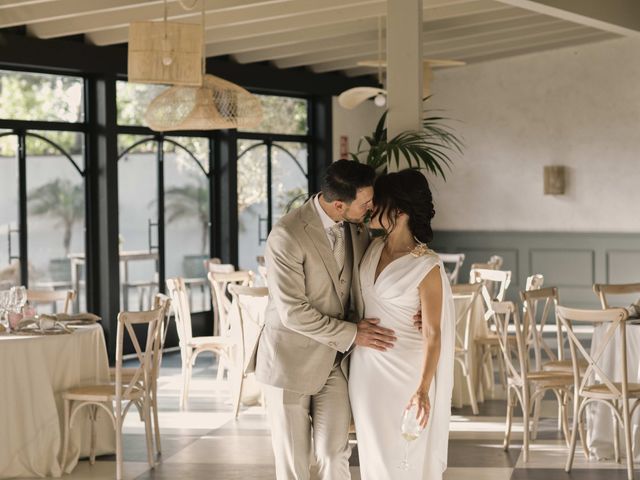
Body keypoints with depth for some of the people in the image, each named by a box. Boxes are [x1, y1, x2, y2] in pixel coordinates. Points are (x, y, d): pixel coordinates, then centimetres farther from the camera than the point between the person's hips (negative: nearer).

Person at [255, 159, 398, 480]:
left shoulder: (357, 228, -3)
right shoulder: (287, 236, -23)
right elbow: (293, 312, -23)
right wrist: (351, 334, -19)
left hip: (336, 361, 5)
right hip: (291, 360, -5)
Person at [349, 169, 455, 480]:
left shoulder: (426, 266, -18)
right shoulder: (374, 248, 2)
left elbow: (432, 334, -17)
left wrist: (423, 389, -23)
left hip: (403, 369, -6)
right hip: (366, 364, 6)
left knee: (405, 454, 4)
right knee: (374, 449, 13)